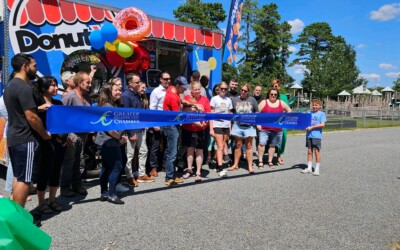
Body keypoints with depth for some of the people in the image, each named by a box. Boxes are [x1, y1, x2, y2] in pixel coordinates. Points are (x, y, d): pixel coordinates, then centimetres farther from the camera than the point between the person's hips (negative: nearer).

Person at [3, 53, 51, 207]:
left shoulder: (10, 86, 14)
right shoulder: (24, 87, -18)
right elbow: (31, 117, -21)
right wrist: (45, 134, -8)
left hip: (13, 138, 10)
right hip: (26, 140, -10)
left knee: (18, 177, 16)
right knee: (24, 179, -2)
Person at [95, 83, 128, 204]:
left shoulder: (116, 105, 14)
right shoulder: (107, 106, -15)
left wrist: (122, 136, 5)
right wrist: (120, 138, -12)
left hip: (111, 142, 10)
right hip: (109, 142, -10)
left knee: (106, 168, 13)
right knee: (116, 167, -5)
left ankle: (104, 193, 22)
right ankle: (111, 194, 4)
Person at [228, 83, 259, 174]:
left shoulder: (252, 100, 4)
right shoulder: (235, 99, 4)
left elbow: (257, 112, 8)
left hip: (249, 126, -1)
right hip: (237, 125, 1)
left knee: (249, 146, 4)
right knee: (238, 145, 9)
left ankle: (250, 166, 9)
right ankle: (235, 164, 19)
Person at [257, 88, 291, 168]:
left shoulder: (281, 103, 11)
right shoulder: (264, 102, 2)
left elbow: (289, 110, 23)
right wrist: (258, 124, -11)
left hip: (277, 129, 3)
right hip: (264, 128, -3)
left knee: (273, 145, 9)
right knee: (262, 143, -13)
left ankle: (270, 161, 21)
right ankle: (260, 161, -2)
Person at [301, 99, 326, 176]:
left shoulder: (322, 114, -1)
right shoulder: (310, 113, 12)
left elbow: (322, 124, -11)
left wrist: (312, 127, -15)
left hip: (317, 136, -4)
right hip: (309, 135, 5)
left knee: (317, 152, 0)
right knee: (309, 151, 9)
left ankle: (317, 169, 9)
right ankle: (309, 168, 17)